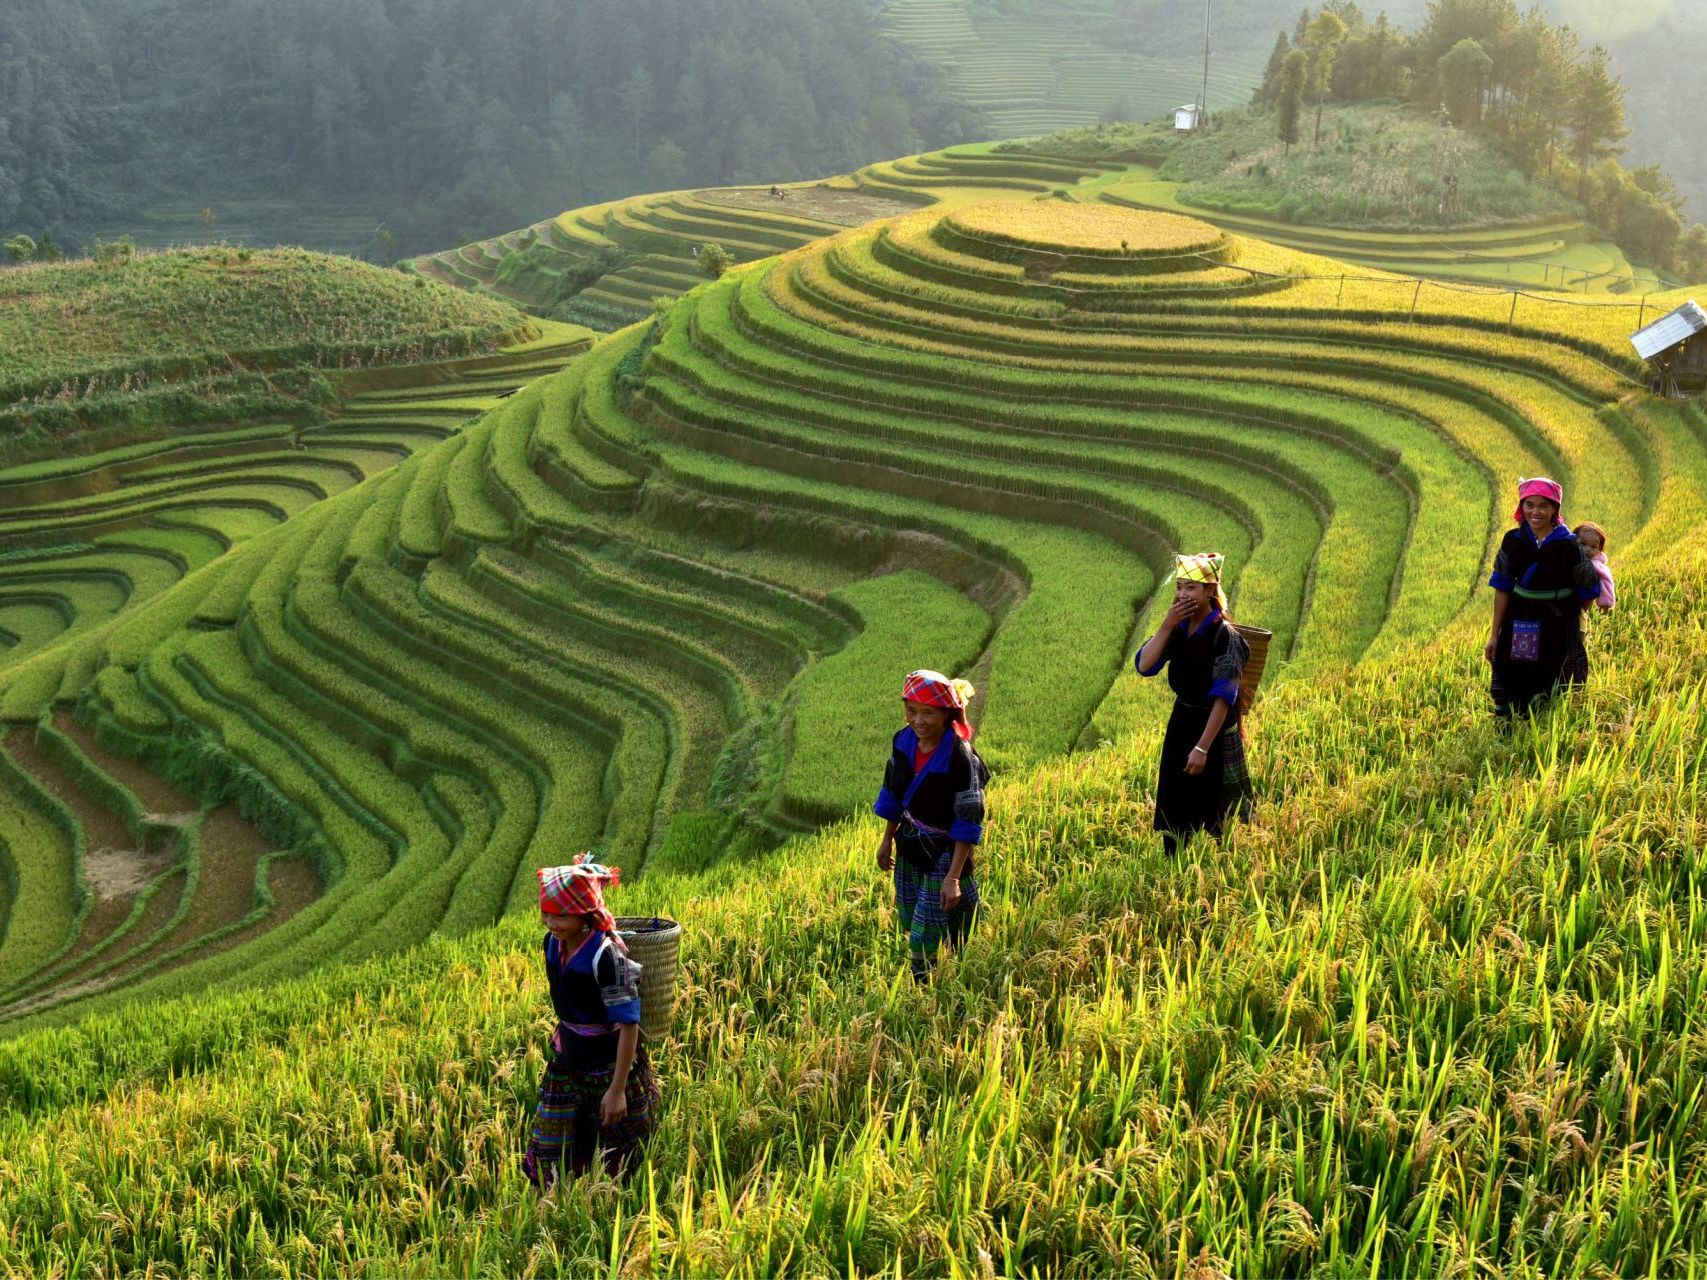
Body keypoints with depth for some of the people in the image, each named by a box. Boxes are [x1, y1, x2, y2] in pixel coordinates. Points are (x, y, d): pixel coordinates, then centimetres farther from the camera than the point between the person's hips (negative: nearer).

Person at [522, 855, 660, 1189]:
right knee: (548, 1160, 9)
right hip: (567, 1062, 7)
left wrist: (617, 1089, -24)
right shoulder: (554, 943, -4)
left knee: (616, 1162, 10)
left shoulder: (606, 955, -25)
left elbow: (629, 1023, -23)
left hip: (610, 1065, -7)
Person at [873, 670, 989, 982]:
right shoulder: (903, 742, -9)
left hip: (943, 854, -6)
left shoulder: (960, 758, -27)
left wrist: (954, 877, -24)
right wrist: (887, 840, 15)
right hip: (910, 848, 6)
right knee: (909, 926, 19)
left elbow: (968, 823, -22)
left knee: (924, 942, -3)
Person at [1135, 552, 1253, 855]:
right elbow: (1144, 666, -9)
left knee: (1210, 815, 2)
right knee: (1172, 807, 13)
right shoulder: (1179, 630, 1)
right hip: (1181, 722, 7)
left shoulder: (1224, 635, -18)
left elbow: (1223, 697, -21)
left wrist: (1203, 747, -25)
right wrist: (1167, 624, -16)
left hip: (1214, 728, -7)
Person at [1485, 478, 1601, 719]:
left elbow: (1588, 593, 0)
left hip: (1559, 629, -2)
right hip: (1519, 625, 2)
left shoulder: (1569, 545, -11)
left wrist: (1565, 615, 11)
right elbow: (1502, 589, 3)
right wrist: (1494, 635, 3)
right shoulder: (1513, 541, -2)